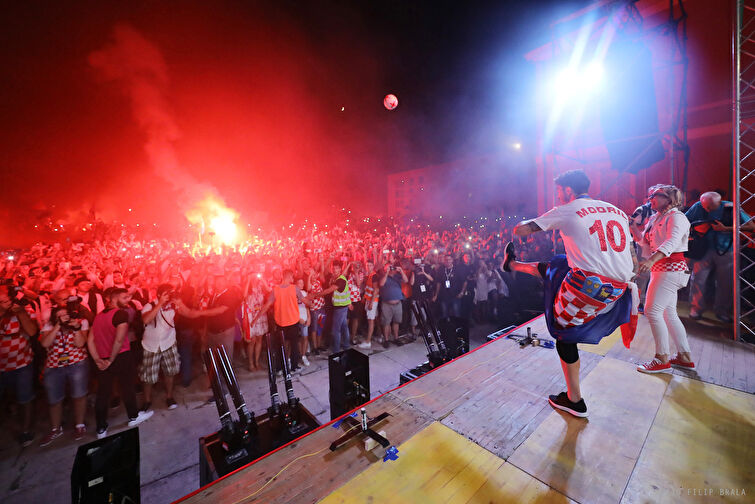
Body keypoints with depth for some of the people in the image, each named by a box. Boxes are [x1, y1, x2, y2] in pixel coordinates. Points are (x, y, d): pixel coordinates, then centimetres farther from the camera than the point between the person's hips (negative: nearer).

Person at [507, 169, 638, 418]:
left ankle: (574, 400, 26)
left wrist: (521, 225, 23)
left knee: (565, 336, 12)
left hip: (588, 285, -7)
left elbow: (520, 230, -1)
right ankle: (513, 264, 54)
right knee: (550, 267, 25)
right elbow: (631, 255, 17)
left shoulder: (566, 211, -6)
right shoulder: (617, 211, 14)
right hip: (618, 288, 7)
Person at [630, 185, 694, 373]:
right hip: (660, 269, 10)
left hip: (671, 268, -10)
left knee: (652, 310, -13)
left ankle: (662, 359, -4)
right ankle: (684, 357, 23)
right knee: (669, 314, 13)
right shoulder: (655, 218, 16)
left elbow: (672, 241, -28)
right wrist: (632, 225, 11)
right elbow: (643, 241, 20)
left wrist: (651, 260, -42)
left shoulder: (676, 217, -11)